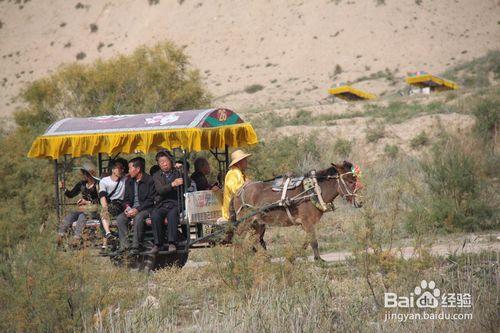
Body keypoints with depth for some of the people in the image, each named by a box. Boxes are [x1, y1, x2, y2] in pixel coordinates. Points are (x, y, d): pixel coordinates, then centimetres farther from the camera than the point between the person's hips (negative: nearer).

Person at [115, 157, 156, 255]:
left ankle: (135, 246, -31)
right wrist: (127, 207, -5)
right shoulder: (129, 182, 15)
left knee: (138, 217, -37)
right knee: (120, 218, -21)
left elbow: (151, 200, -11)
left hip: (145, 209, -6)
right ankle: (124, 245, -20)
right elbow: (126, 198, 19)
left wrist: (137, 209, -20)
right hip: (132, 208, 6)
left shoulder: (149, 180, -6)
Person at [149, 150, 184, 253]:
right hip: (162, 205, 1)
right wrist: (172, 184, -22)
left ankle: (172, 243, -35)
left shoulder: (178, 173, 13)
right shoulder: (157, 176, 13)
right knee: (155, 215, -31)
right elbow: (160, 190, -5)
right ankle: (158, 244, -27)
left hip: (175, 204, -1)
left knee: (172, 214, -35)